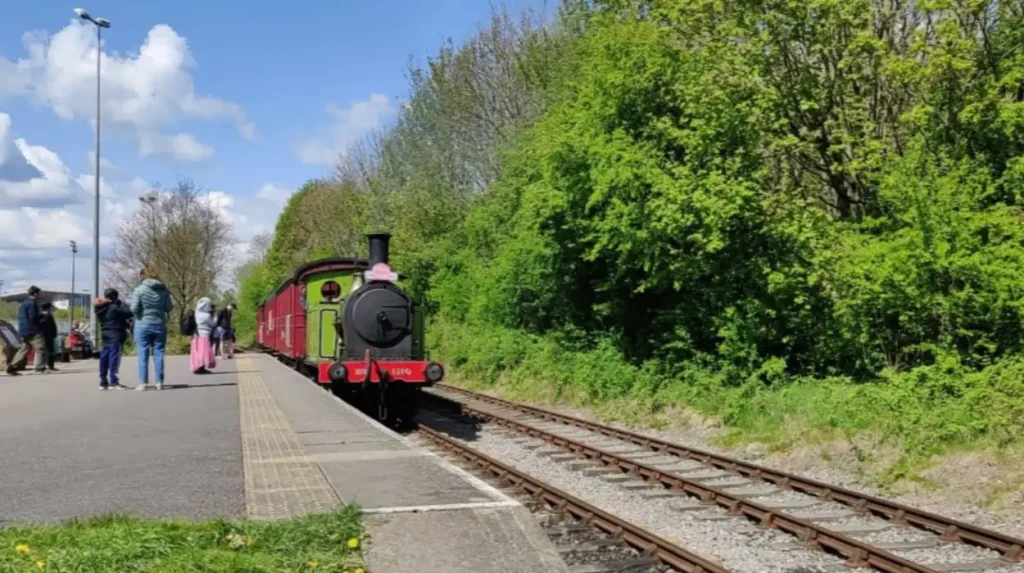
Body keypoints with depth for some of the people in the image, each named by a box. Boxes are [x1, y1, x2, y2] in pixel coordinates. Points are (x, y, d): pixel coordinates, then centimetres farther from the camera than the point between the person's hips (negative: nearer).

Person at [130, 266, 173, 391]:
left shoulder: (139, 289, -9)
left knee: (143, 354, 2)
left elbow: (134, 308, -14)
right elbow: (169, 308, 2)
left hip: (143, 324, -3)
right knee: (158, 353, 7)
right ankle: (159, 382, 7)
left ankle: (143, 382, 1)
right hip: (159, 324, 3)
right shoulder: (164, 289, 2)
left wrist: (138, 316, 7)